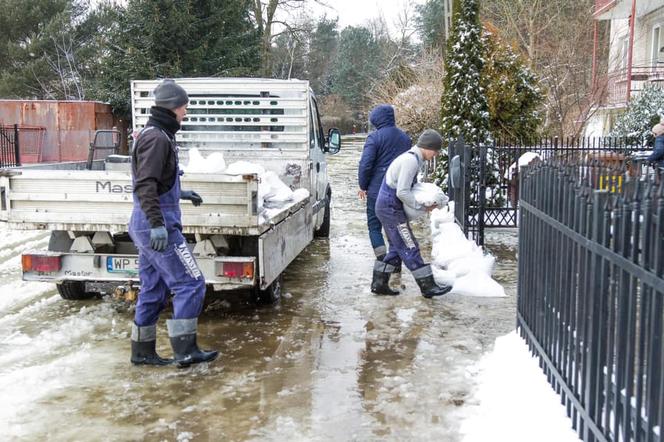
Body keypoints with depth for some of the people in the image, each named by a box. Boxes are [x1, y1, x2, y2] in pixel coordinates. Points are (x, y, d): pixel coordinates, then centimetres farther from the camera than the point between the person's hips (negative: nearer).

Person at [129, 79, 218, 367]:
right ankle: (185, 350, -4)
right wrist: (157, 224, -30)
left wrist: (180, 194, 29)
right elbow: (145, 184, -24)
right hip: (159, 225, -10)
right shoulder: (157, 138, -14)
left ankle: (142, 351, 21)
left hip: (146, 225, 10)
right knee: (190, 283, -7)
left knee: (153, 290, 14)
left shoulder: (155, 135, 17)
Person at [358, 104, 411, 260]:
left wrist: (363, 186, -3)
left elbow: (365, 164, -16)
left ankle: (382, 257, -6)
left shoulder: (375, 137, -12)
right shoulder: (405, 137, 10)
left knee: (374, 225, 5)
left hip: (377, 190, -5)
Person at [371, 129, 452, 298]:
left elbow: (410, 185, 19)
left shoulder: (412, 157, 13)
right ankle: (428, 286, -2)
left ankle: (379, 283, 19)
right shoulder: (411, 160, -19)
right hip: (390, 207, -11)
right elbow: (402, 192, -23)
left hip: (387, 206, 11)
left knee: (397, 248, 15)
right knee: (409, 247, -6)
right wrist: (422, 207, -15)